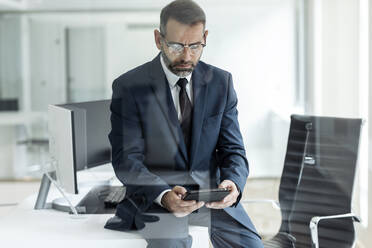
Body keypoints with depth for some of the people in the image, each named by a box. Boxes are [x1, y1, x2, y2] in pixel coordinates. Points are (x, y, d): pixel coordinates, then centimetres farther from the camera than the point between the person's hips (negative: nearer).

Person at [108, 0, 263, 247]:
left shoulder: (221, 82, 5)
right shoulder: (129, 87, -5)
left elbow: (233, 149, 5)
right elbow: (127, 160, -9)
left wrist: (233, 184, -18)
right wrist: (164, 196, -27)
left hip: (212, 190, 4)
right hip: (154, 196, -3)